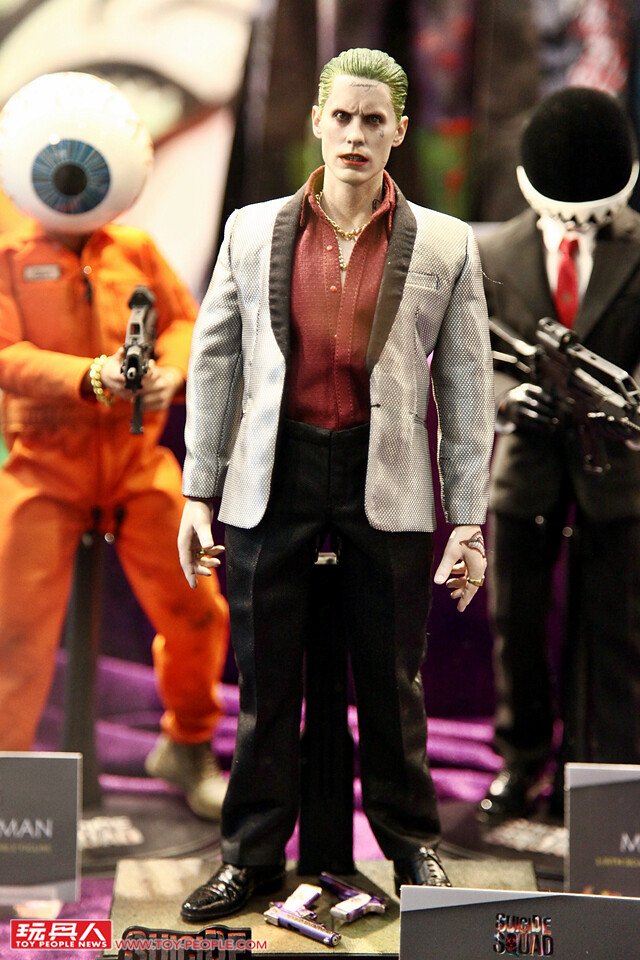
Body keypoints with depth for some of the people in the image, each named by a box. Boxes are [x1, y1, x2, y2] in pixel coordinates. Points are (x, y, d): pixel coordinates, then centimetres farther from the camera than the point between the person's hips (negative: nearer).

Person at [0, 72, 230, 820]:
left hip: (137, 457, 3)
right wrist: (89, 379, -25)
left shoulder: (136, 250, 7)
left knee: (194, 611, 4)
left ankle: (188, 750, 27)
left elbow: (186, 320, 13)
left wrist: (171, 371, -9)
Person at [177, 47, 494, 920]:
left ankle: (413, 846, 26)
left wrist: (468, 520, -1)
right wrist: (199, 493, 3)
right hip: (274, 475, 1)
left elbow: (467, 387, 3)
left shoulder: (445, 245, 3)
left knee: (391, 679, 9)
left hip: (387, 482, -1)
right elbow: (215, 363, 7)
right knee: (265, 679, 7)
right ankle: (252, 854, 20)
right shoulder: (253, 230, 6)